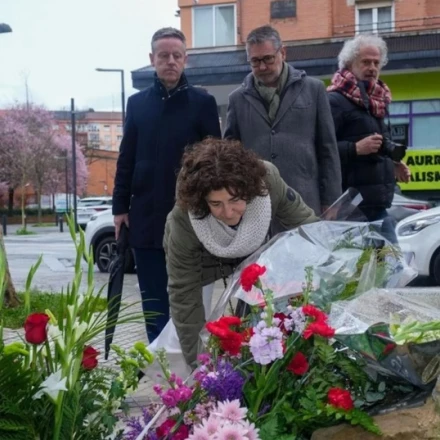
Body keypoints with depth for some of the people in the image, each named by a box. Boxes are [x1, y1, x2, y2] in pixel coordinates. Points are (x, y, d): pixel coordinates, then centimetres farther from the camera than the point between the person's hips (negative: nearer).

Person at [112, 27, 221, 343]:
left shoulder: (203, 102, 0)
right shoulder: (137, 103, 9)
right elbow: (126, 159, 9)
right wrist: (120, 206, 5)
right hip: (146, 214, 3)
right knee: (153, 298, 9)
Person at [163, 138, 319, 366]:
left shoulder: (267, 181, -37)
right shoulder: (184, 221, -41)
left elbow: (304, 222, -19)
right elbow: (184, 295, -35)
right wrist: (198, 363, -34)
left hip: (254, 254, 2)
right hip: (201, 260, -2)